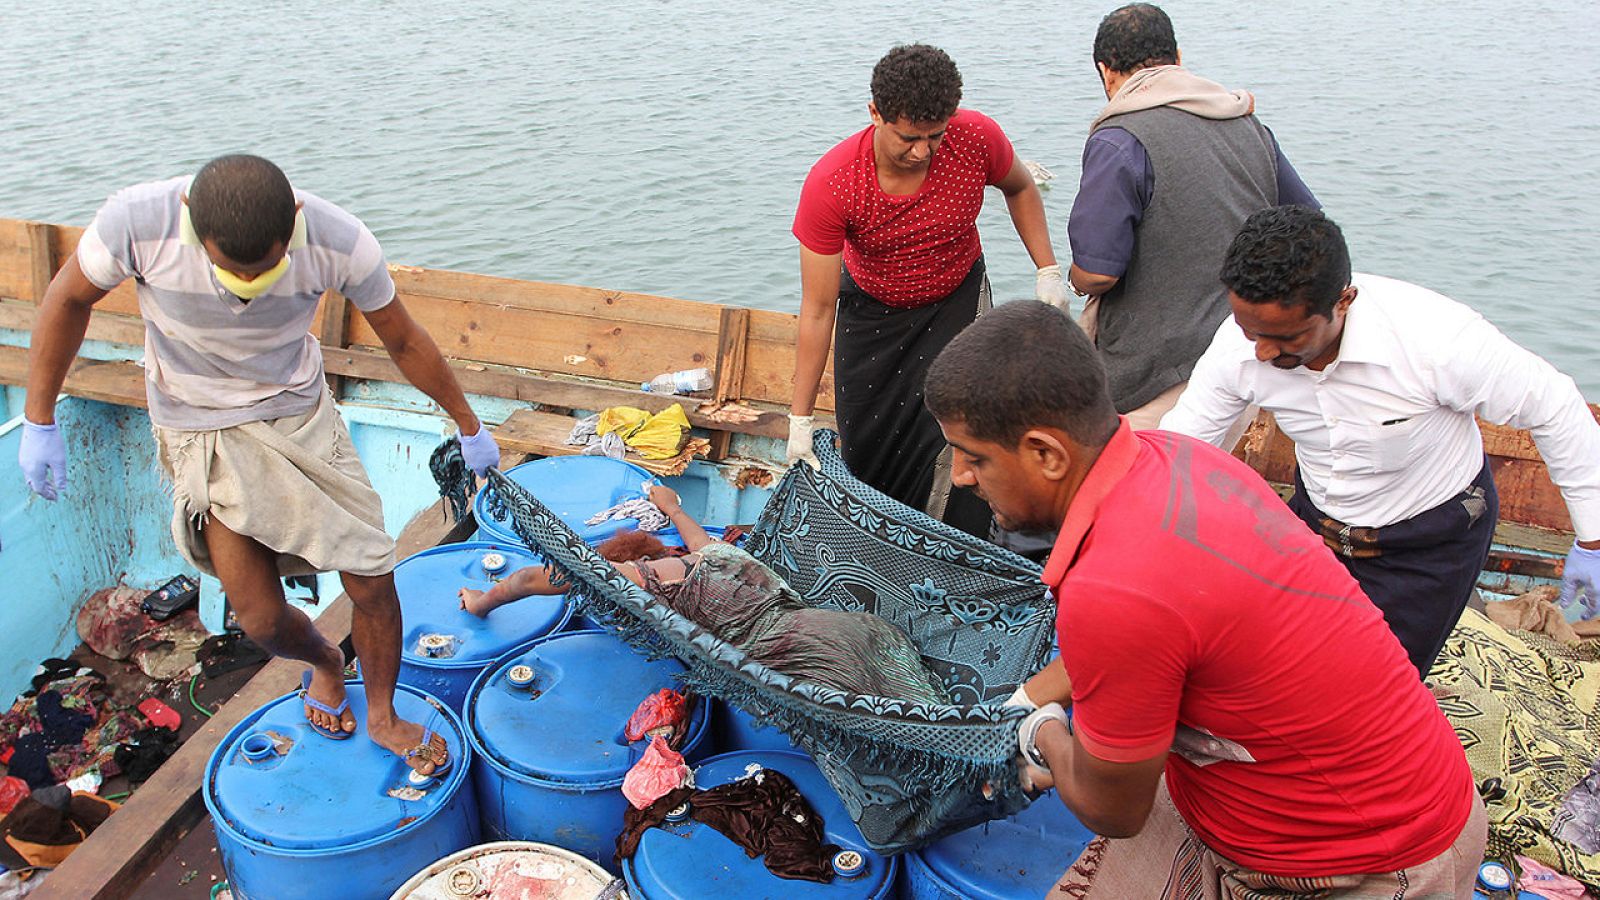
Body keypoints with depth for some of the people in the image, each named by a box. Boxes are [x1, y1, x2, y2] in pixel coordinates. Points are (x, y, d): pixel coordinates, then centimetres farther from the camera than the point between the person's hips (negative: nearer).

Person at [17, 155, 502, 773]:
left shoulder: (338, 241, -26)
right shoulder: (137, 222, -28)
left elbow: (405, 342, -9)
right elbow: (68, 300, -6)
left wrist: (469, 426, 3)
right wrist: (39, 422, -2)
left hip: (299, 415, 1)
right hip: (200, 432, 0)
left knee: (372, 581, -2)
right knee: (261, 619, -3)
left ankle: (381, 716, 27)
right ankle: (323, 662, 34)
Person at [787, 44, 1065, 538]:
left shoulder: (977, 138, -26)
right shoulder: (830, 185, -32)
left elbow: (1019, 188, 1)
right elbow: (818, 310, -26)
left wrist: (1047, 270, -9)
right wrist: (800, 419, -23)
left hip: (957, 302, 1)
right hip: (870, 309, 0)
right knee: (866, 449, 6)